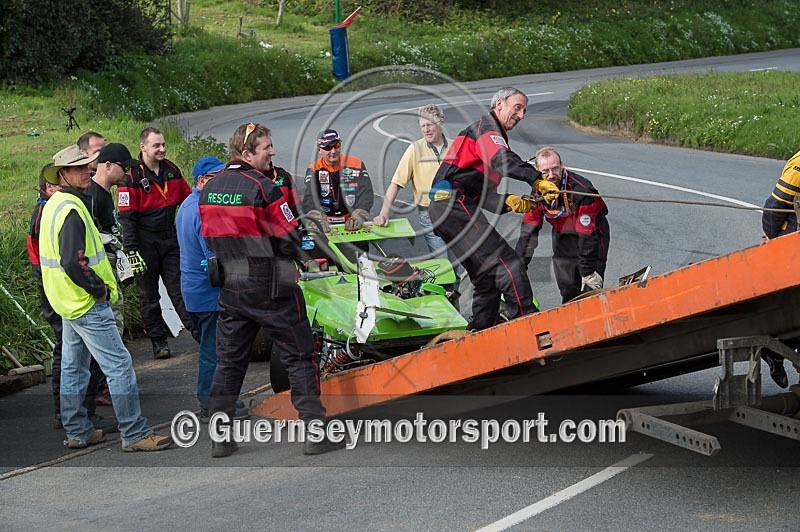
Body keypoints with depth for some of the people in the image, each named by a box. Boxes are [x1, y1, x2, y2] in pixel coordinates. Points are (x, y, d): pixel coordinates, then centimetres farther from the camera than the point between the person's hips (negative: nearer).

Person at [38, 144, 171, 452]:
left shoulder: (54, 204, 12)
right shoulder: (71, 209, -21)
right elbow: (73, 262, -28)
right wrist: (98, 288, -16)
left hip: (69, 300, 11)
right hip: (86, 303, -11)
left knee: (73, 367, 15)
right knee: (119, 364, -8)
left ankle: (77, 432, 23)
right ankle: (135, 434, -8)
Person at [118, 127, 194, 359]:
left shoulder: (172, 170, 7)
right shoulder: (131, 176, -11)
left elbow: (187, 200, 18)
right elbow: (126, 216, -13)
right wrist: (131, 251, -18)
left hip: (170, 239, 4)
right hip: (145, 241, -4)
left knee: (180, 287, 3)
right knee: (149, 294, 5)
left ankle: (197, 330, 3)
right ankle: (158, 340, 12)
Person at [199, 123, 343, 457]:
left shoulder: (208, 190, 6)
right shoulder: (262, 188, -16)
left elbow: (212, 239, 13)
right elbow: (290, 241, -14)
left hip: (230, 289, 6)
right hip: (271, 290, -6)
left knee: (228, 361, 13)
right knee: (299, 358, 2)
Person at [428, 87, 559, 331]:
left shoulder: (492, 135, 31)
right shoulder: (486, 127, 0)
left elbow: (484, 195, 23)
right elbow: (501, 160, -24)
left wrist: (508, 201, 3)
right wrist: (536, 180, -36)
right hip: (455, 204, -10)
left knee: (487, 277, 13)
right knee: (506, 262, -17)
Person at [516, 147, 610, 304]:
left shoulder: (580, 190, -31)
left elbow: (587, 234, -29)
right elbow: (528, 231, -6)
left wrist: (588, 272, -28)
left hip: (593, 234, -5)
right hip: (562, 237, 5)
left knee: (590, 291, -14)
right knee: (568, 292, 3)